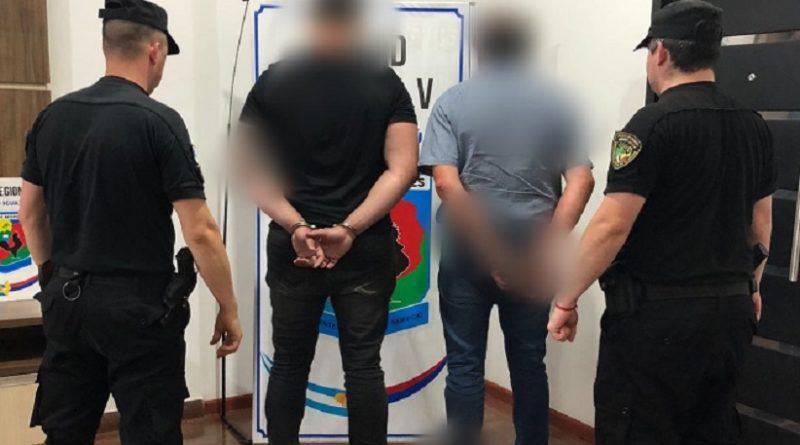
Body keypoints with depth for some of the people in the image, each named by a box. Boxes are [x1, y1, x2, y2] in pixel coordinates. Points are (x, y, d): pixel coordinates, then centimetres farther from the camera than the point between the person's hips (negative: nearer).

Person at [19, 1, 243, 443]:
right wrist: (228, 308, -6)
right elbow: (199, 232, -16)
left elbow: (30, 215, 13)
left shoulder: (52, 116, 4)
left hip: (65, 300, 6)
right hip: (138, 306, -6)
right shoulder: (158, 121, -14)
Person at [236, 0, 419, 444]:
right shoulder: (386, 82, -1)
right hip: (366, 248, -1)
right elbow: (402, 169, -9)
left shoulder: (274, 81, 1)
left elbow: (249, 166, -4)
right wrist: (349, 229, -12)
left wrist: (294, 226, -11)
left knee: (289, 362, 14)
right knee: (363, 365, 7)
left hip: (290, 245, 1)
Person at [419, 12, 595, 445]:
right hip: (532, 254, 2)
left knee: (465, 363, 7)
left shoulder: (453, 101, -3)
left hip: (467, 253, -2)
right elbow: (582, 179, -8)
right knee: (528, 360, 15)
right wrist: (549, 243, -12)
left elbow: (447, 184, -14)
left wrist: (491, 254, -13)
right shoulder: (553, 102, 3)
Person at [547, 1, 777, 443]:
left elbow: (611, 226, -19)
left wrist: (565, 301, -11)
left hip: (658, 311, -7)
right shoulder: (754, 125, 7)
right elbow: (761, 221, 15)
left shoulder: (654, 122, -15)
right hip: (730, 307, 8)